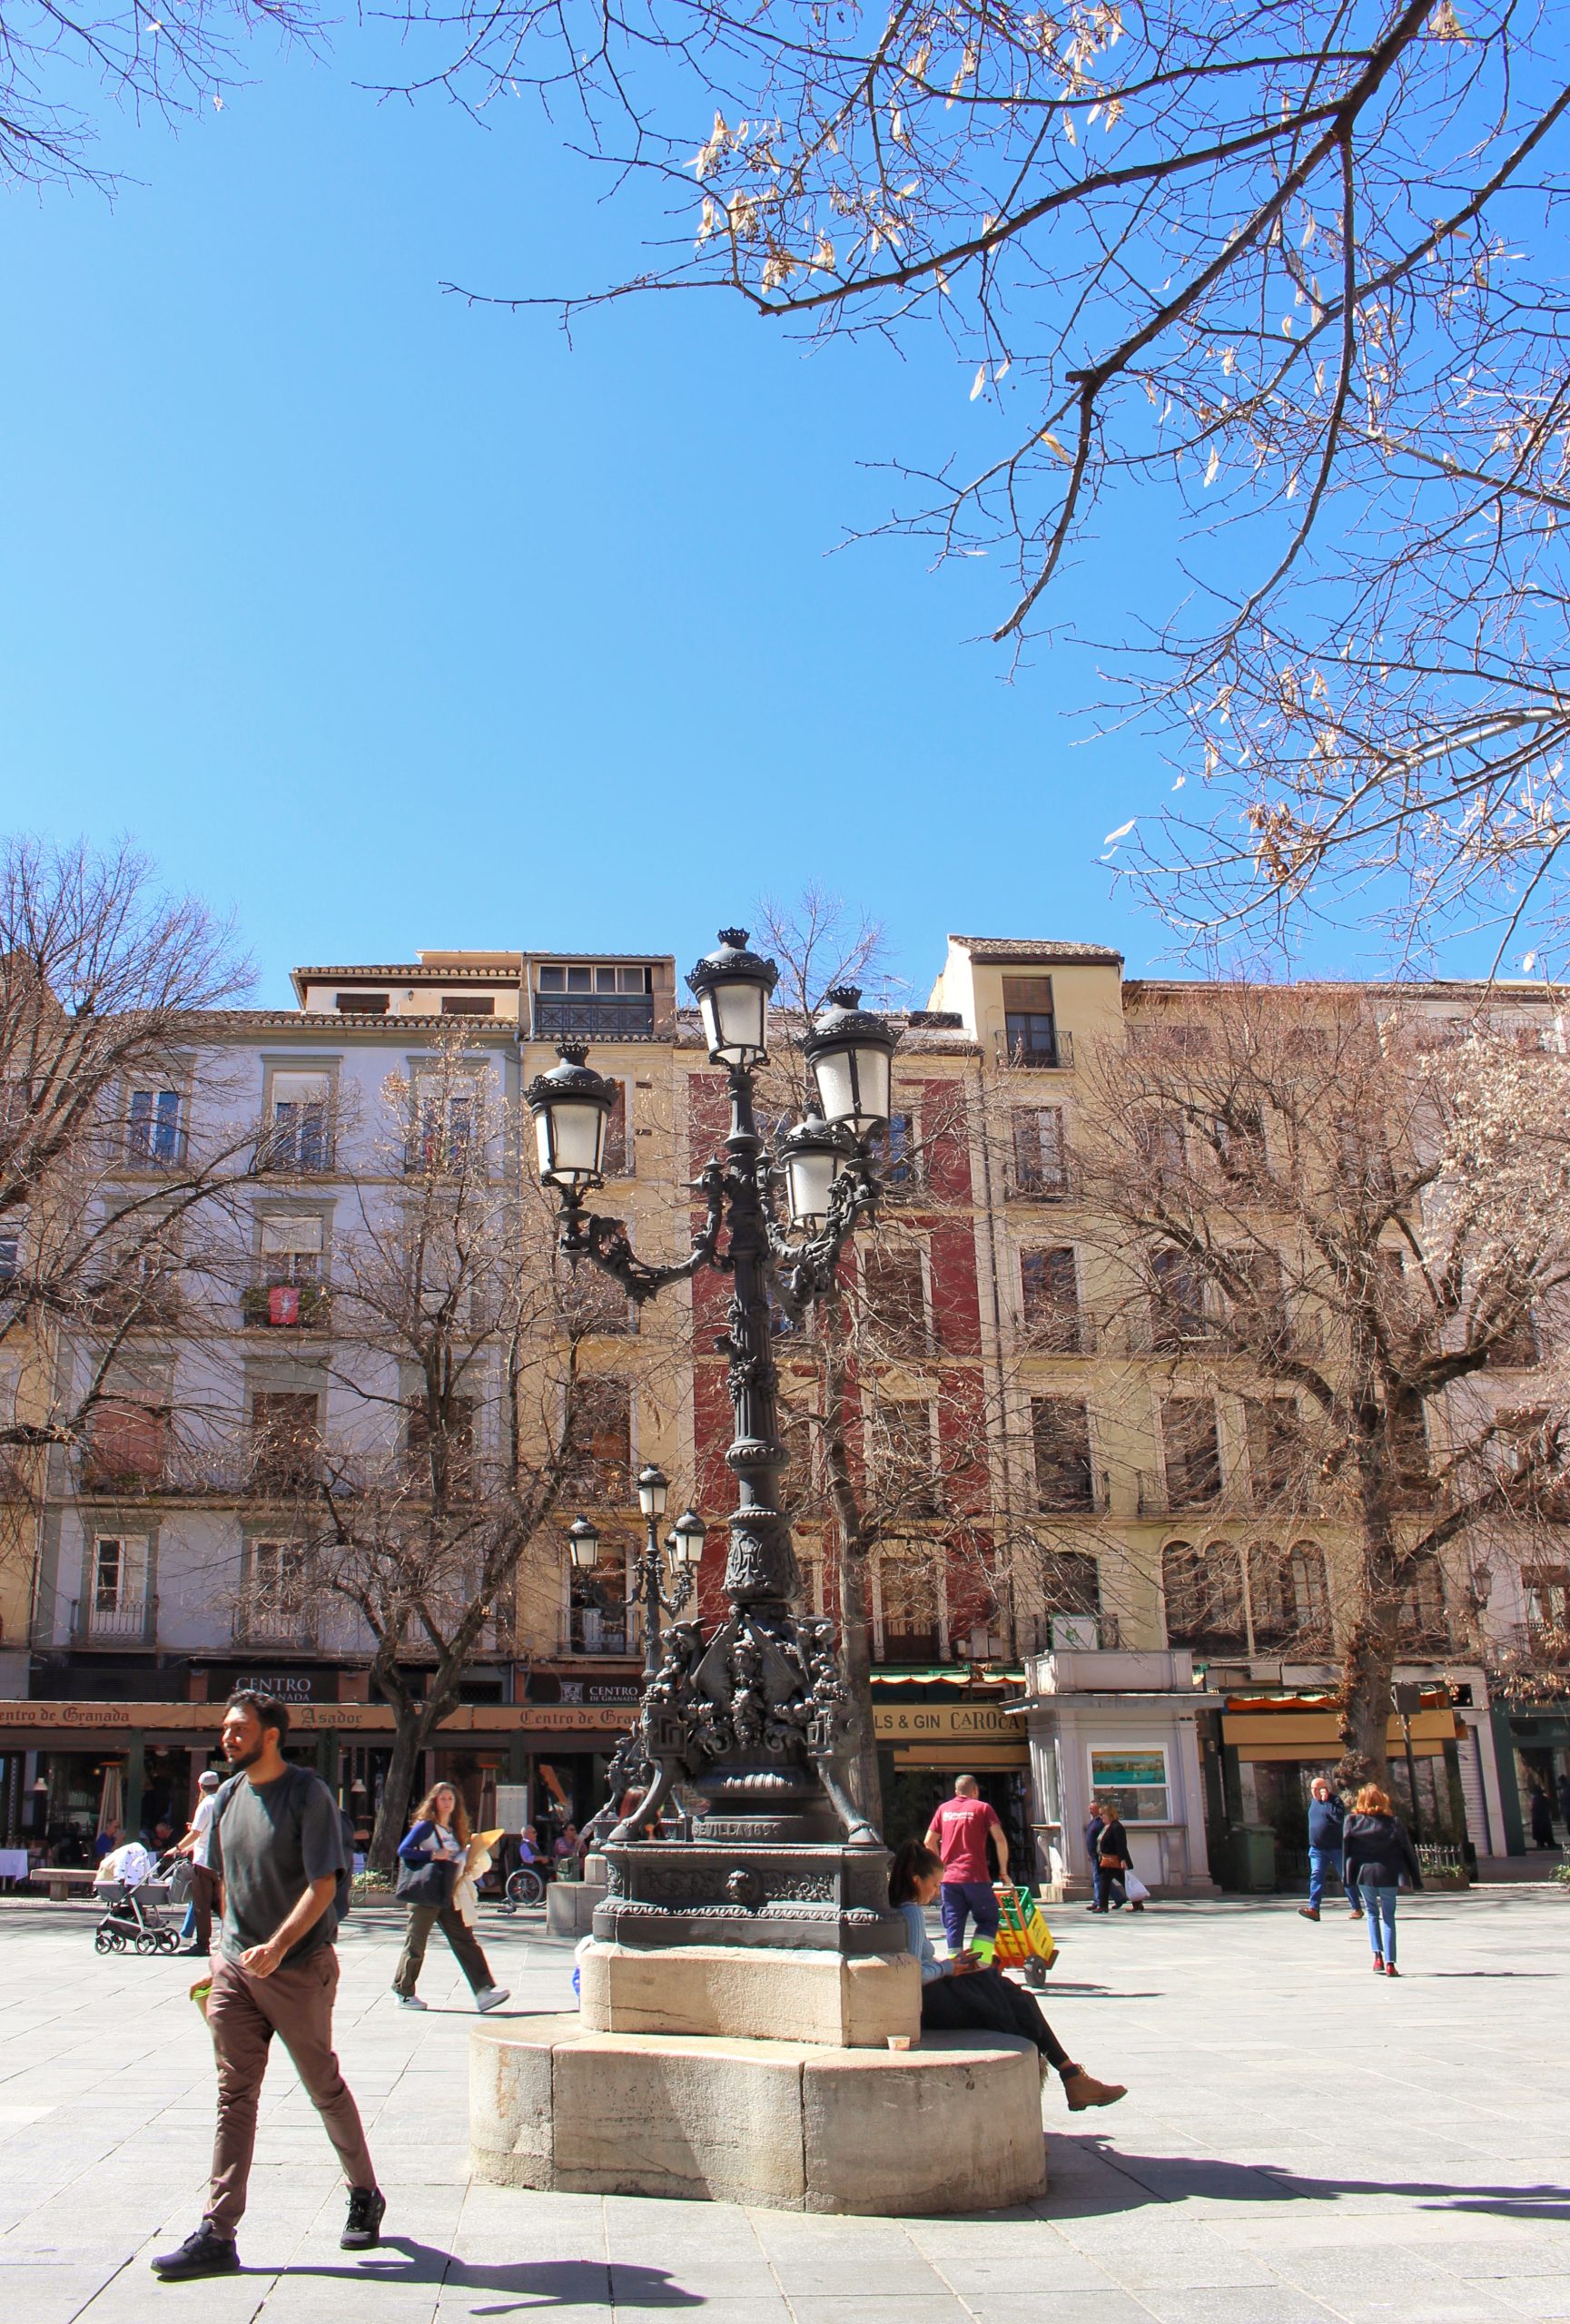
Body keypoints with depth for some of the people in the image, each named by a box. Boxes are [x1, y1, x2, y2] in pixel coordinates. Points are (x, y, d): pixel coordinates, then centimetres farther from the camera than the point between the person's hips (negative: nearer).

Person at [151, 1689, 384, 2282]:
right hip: (236, 1968, 5)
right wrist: (227, 1953, 16)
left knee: (325, 2089, 8)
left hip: (300, 1970, -5)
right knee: (234, 2098, 2)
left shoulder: (308, 1794, -12)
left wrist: (276, 1948, -27)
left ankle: (365, 2195, 27)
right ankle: (217, 2235, 4)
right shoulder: (227, 1798, 7)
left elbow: (323, 1885, -16)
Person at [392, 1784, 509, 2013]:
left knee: (466, 1942, -4)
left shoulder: (455, 1830, 16)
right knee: (416, 1943, 4)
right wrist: (432, 1855, -22)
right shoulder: (425, 1826, -5)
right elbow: (403, 1851, -14)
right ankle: (403, 1992, 20)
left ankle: (484, 1990, -11)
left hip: (449, 1896, 6)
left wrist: (472, 1851, 2)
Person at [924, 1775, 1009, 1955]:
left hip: (949, 1877, 3)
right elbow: (1000, 1840, -6)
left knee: (953, 1925, 7)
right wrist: (1003, 1871, 1)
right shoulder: (982, 1808, 4)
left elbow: (929, 1842, 12)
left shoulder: (944, 1809, 14)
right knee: (988, 1920, 8)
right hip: (976, 1877, -3)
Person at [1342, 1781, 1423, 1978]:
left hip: (1364, 1873, 0)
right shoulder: (1393, 1823, -1)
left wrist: (1347, 1877, 3)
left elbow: (1345, 1849, -2)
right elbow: (1408, 1851, 3)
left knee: (1372, 1914, 18)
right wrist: (1416, 1879, 11)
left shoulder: (1352, 1821, -1)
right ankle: (1390, 1963, 1)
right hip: (1388, 1874, 0)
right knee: (1388, 1917, 8)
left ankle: (1378, 1956, 4)